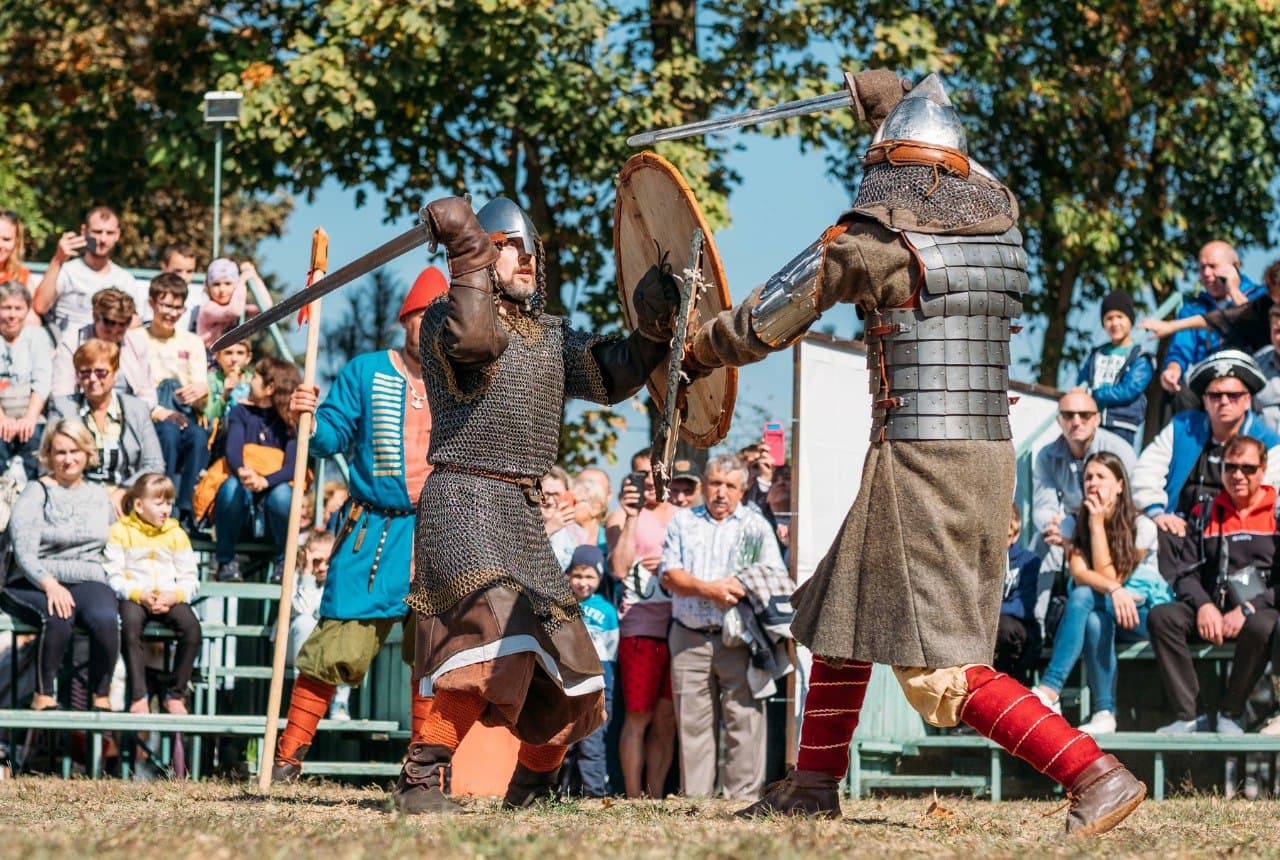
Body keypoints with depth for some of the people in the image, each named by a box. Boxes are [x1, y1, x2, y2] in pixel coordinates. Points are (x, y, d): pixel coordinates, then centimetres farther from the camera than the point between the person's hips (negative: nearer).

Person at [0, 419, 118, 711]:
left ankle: (102, 697, -18)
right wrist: (50, 585, -26)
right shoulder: (36, 493, 1)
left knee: (106, 618, -32)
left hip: (89, 581, 3)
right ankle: (43, 696, -22)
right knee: (58, 618, -38)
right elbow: (24, 552, -10)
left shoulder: (99, 495, 17)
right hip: (36, 584, -3)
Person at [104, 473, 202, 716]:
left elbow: (189, 578, 9)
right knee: (130, 623, -36)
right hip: (132, 597, -3)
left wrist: (174, 596, -14)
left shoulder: (176, 534, 13)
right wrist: (140, 596, -19)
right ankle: (138, 696, -32)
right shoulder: (120, 532, 4)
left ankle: (175, 695, -15)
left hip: (169, 598, 3)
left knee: (191, 625, -27)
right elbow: (112, 576, -3)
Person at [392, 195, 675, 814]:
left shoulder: (554, 339, 20)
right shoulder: (445, 320, 0)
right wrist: (470, 255, -18)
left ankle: (529, 789, 27)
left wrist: (654, 326, -5)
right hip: (464, 498, -8)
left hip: (524, 511, 8)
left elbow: (612, 375, 9)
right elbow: (473, 340, -23)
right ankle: (420, 779, -32)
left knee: (567, 671, 9)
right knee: (494, 631, -31)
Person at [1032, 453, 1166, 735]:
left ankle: (1049, 691, -43)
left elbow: (1107, 575, -14)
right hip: (1102, 612, 3)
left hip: (1145, 613, -3)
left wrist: (1097, 524, -13)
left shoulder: (1141, 527, -5)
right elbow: (1079, 574, -12)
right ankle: (1105, 713, -38)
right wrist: (1114, 590, -32)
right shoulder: (1075, 525, 6)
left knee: (1083, 596, -33)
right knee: (1094, 621, -36)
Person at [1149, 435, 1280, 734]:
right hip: (1214, 609, 4)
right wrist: (1204, 605, -11)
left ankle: (1232, 714, -20)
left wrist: (1248, 609, -16)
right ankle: (1188, 715, -27)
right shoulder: (1206, 516, 16)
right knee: (1162, 616, -24)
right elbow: (1185, 572, 10)